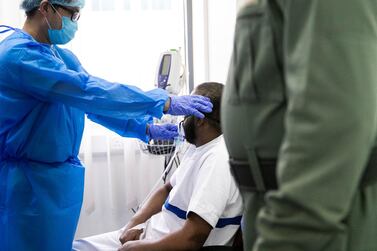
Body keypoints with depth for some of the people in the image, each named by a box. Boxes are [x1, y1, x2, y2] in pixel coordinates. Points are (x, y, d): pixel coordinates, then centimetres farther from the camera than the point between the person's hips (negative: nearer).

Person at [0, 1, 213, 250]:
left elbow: (92, 102, 13)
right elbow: (90, 92, -27)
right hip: (29, 182, -9)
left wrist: (147, 128, 2)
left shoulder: (63, 57, 11)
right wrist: (165, 103, -26)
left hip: (60, 179, 9)